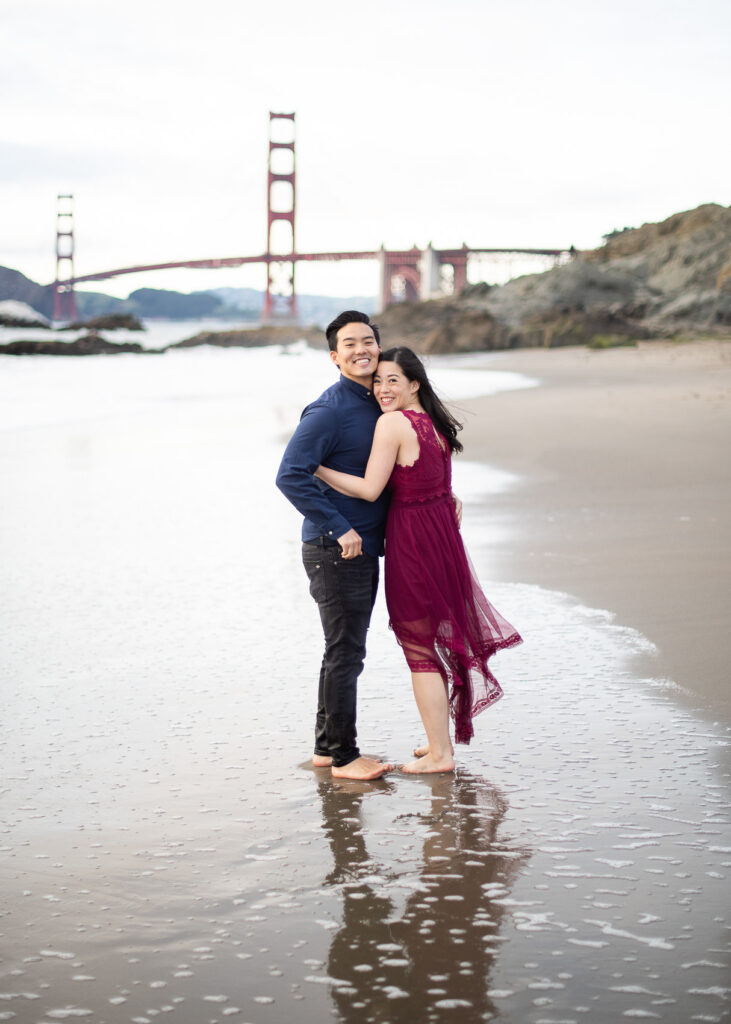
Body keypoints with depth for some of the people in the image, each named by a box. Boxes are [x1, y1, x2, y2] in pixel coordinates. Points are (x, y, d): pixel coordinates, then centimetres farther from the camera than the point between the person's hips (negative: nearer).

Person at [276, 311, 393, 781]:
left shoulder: (378, 405, 12)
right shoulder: (328, 411, -15)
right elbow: (291, 476, -22)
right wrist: (339, 529, -23)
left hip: (363, 548, 9)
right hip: (334, 550, -9)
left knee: (346, 651, 15)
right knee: (345, 654, -4)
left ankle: (327, 748, 25)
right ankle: (343, 757, 5)